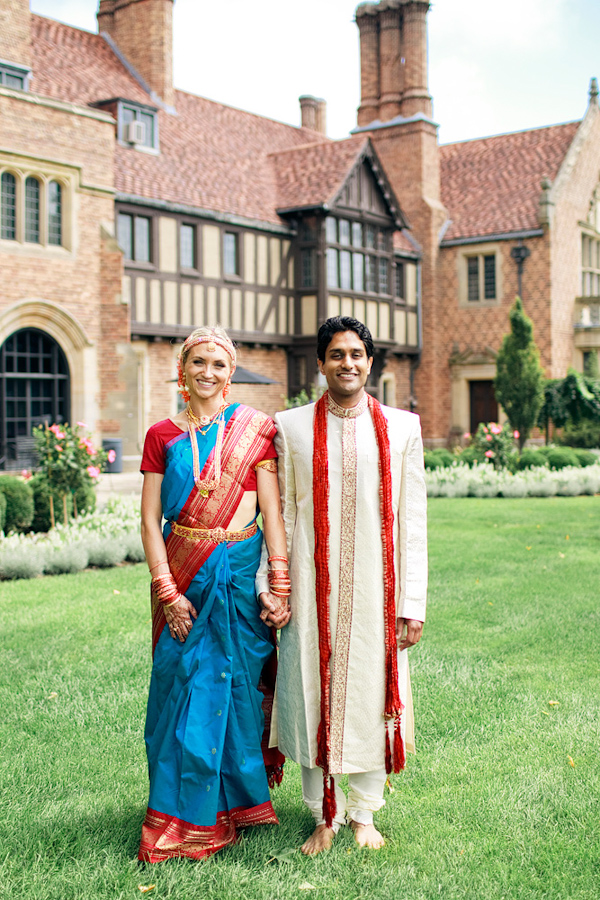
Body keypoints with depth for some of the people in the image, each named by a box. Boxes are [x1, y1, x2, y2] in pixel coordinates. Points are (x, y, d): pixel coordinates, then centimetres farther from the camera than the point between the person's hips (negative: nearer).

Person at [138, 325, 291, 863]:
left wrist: (280, 587, -8)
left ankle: (238, 802, 23)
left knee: (240, 685, 5)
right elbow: (150, 520, 2)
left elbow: (273, 511, -2)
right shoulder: (162, 436, 6)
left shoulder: (255, 430, 2)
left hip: (242, 573, -1)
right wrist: (168, 591, -7)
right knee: (187, 688, 4)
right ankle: (185, 817, 19)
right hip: (182, 576, 1)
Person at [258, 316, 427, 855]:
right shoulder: (290, 427, 3)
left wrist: (413, 603, -1)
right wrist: (269, 584, -2)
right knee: (314, 699, 4)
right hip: (313, 593, 0)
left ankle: (364, 814, 26)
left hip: (377, 593, 1)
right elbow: (280, 514, 5)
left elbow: (412, 521, 3)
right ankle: (324, 817, 22)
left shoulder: (402, 428, 4)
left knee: (373, 695, 8)